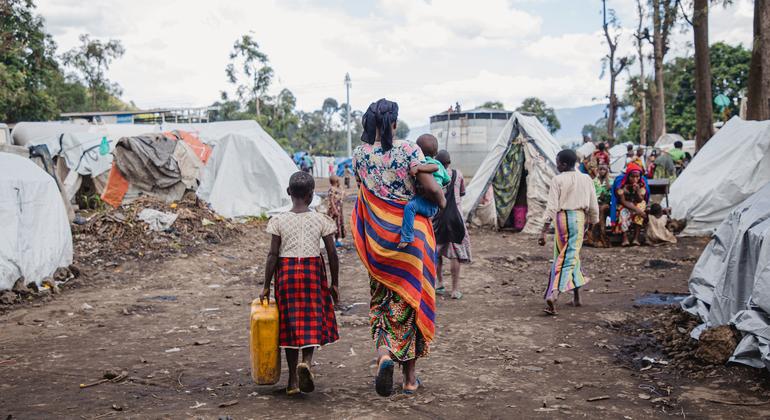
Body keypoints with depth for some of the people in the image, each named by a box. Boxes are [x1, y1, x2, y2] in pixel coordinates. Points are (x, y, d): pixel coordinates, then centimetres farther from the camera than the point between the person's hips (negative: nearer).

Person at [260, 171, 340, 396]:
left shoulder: (279, 221, -3)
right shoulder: (321, 220, -2)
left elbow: (273, 255, -5)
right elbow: (332, 254, -1)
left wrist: (266, 286, 1)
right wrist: (334, 283, 9)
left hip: (286, 272, 1)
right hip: (313, 270, -1)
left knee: (290, 324, 9)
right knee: (312, 321, 9)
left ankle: (293, 380, 13)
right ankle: (306, 361, -18)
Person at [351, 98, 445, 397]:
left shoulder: (360, 155, -1)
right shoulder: (409, 150, -11)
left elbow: (363, 189, 8)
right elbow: (430, 188, -16)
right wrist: (441, 200, 4)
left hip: (377, 240, 2)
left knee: (381, 301, 15)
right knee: (411, 300, 9)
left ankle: (383, 354, -13)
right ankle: (410, 376, 16)